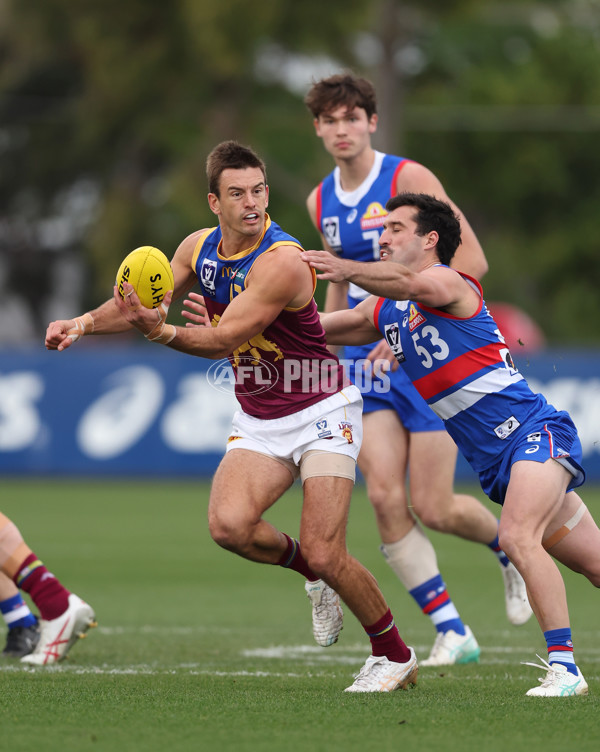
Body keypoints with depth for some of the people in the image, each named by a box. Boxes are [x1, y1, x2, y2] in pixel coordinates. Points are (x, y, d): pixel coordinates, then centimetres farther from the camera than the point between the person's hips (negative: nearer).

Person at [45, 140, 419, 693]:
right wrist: (85, 322, -5)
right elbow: (143, 302, 11)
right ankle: (312, 573, 9)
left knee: (324, 556, -15)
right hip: (258, 420, 6)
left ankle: (395, 656, 9)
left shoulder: (282, 262, -23)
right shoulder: (200, 247, 0)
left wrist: (162, 332, -42)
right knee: (229, 524, -22)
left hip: (321, 413, -6)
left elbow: (224, 340, -28)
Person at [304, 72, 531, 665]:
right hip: (366, 360, 5)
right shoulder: (321, 202, 9)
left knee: (432, 508, -7)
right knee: (385, 498, -12)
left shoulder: (408, 179, -11)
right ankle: (452, 632, -3)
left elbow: (472, 260, -16)